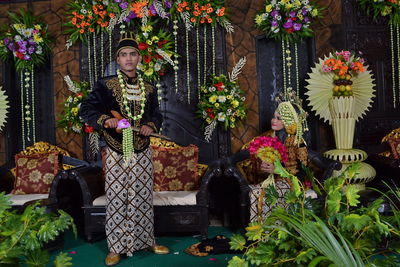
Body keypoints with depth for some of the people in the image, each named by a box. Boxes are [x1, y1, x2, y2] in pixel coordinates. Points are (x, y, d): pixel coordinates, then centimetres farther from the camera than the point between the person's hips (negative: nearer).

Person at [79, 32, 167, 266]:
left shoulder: (149, 88, 8)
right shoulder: (106, 85, -2)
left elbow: (157, 115, 17)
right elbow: (86, 110, -2)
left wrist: (151, 126, -5)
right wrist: (105, 120, -19)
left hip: (142, 153, 3)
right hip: (116, 153, -3)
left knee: (143, 198, 11)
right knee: (116, 200, 2)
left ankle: (146, 240, 26)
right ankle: (116, 247, 15)